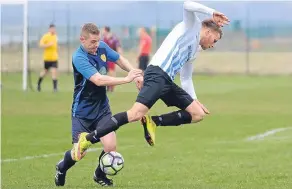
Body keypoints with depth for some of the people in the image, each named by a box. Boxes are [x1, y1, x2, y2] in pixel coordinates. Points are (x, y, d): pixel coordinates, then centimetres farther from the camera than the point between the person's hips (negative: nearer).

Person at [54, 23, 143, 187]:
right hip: (83, 111, -5)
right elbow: (98, 80, -34)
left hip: (102, 109, 5)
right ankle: (62, 168, 30)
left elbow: (120, 59, 13)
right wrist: (126, 79, -36)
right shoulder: (79, 58, -23)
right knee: (79, 153, -6)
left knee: (110, 146, -13)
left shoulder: (102, 47, -4)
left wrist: (136, 73, -4)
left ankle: (100, 175, 18)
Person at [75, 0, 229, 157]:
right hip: (157, 75, -10)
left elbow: (186, 79, 36)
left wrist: (195, 100, 27)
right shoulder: (192, 26, 9)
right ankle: (88, 138, -20)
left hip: (167, 82, 10)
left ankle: (153, 122, -2)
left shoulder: (192, 51, 31)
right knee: (136, 114, -25)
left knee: (198, 114, 5)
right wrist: (211, 13, -7)